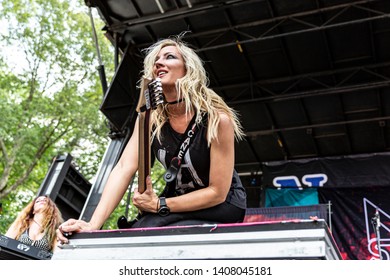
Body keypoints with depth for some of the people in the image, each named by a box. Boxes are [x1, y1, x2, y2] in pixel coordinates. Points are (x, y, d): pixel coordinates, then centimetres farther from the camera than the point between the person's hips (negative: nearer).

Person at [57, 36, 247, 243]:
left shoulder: (217, 118, -22)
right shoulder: (150, 117, -8)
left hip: (222, 205, -3)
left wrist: (159, 205, -21)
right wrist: (93, 225, -28)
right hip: (180, 199, 4)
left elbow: (217, 192, -20)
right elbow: (124, 168, -17)